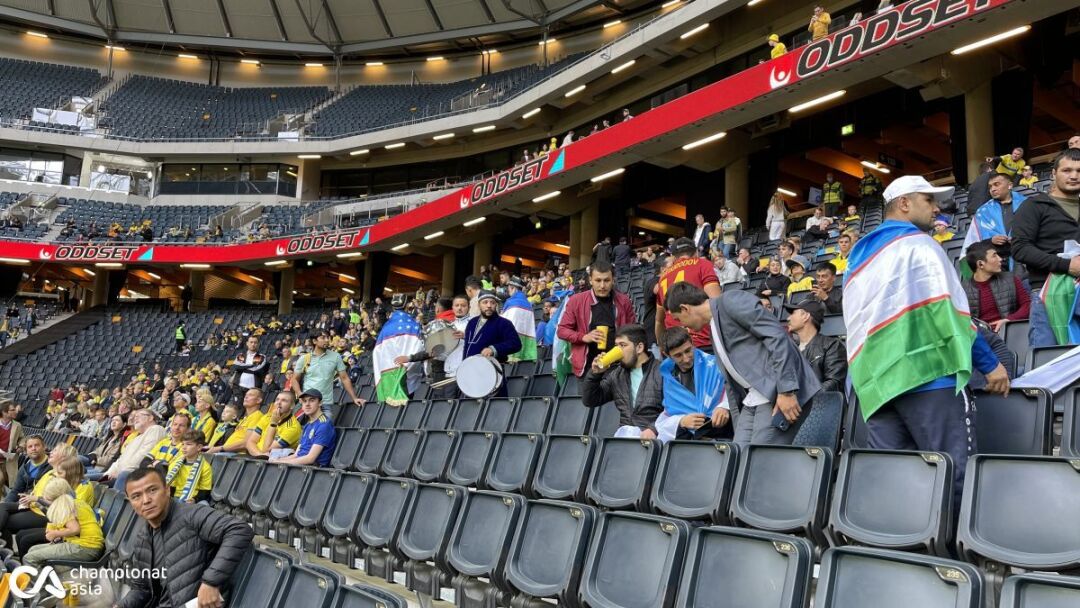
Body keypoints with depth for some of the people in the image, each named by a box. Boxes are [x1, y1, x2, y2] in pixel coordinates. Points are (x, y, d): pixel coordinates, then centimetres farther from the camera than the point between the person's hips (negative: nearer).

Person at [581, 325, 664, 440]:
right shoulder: (616, 374, 18)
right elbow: (589, 401, 20)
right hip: (624, 432, 5)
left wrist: (654, 429, -23)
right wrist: (594, 374, 5)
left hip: (649, 435, -5)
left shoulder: (661, 372, -2)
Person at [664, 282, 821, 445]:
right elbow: (731, 379, 25)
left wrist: (786, 390, -21)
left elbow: (776, 335, -16)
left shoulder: (731, 301, -6)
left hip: (779, 395, -9)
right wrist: (738, 429, 25)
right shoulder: (714, 328, 21)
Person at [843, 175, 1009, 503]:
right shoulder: (916, 243, 1)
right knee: (958, 472, -6)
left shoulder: (858, 256, 23)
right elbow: (946, 307, -8)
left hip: (874, 381, 7)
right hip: (925, 371, -7)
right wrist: (990, 363, -3)